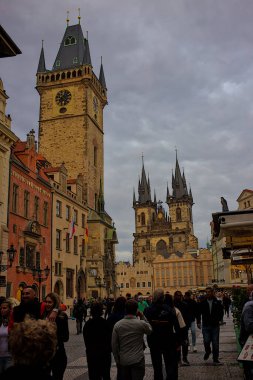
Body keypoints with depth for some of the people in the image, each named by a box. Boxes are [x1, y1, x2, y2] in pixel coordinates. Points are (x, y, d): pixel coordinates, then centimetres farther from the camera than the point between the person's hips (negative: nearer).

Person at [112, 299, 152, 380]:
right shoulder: (141, 323, -12)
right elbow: (150, 330, 10)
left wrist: (117, 360, 10)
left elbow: (114, 345, -1)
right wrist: (143, 317, 8)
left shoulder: (117, 325, -6)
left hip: (123, 361, 3)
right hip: (138, 360, -2)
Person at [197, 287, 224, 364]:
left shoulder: (217, 302, 0)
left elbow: (221, 312, 4)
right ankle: (207, 352, 29)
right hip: (205, 326, 0)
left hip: (215, 326, 0)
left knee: (215, 343, 4)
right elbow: (199, 313, 7)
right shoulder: (202, 303, 1)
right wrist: (198, 322, 0)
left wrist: (219, 320, -10)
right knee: (206, 341, -3)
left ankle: (215, 359, 18)